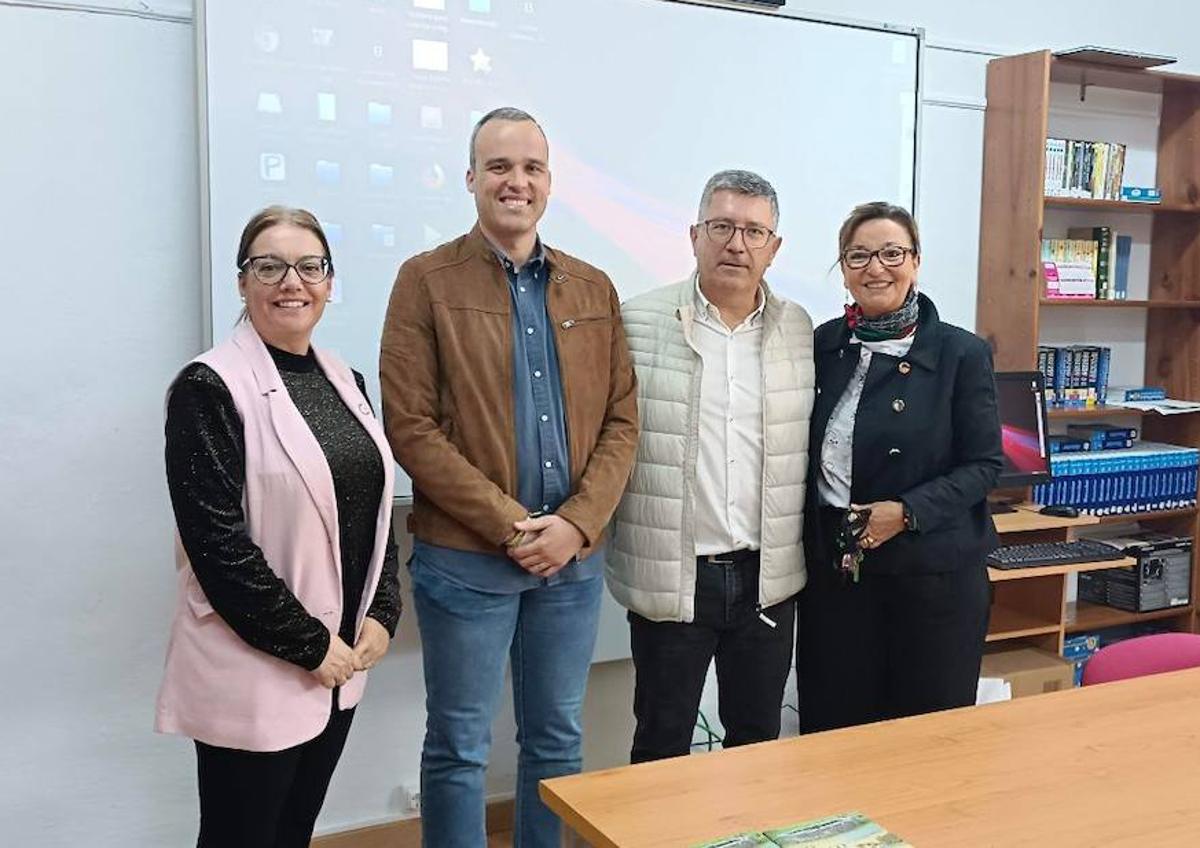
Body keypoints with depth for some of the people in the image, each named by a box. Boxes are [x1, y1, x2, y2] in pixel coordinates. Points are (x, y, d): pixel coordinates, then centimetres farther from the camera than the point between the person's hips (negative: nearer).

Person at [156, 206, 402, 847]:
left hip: (339, 663, 6)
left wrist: (381, 614, 0)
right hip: (252, 669, -6)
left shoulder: (342, 380, 9)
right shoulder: (210, 386, -12)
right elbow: (216, 541, -18)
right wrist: (307, 644, -15)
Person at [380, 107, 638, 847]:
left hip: (574, 555, 4)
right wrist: (509, 524, -15)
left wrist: (577, 523, -9)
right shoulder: (427, 280, -3)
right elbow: (410, 427, -10)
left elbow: (622, 421, 6)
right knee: (459, 748, 8)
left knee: (557, 739, 16)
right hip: (463, 556, -4)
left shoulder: (594, 288, 9)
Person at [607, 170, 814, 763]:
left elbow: (808, 445, 10)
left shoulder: (801, 331, 6)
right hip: (669, 575, -3)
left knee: (757, 740, 18)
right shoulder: (640, 323, -5)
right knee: (662, 747, 11)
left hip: (768, 578, 3)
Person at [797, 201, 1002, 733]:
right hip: (833, 569, 3)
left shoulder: (961, 353, -4)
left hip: (934, 571, -2)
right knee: (832, 728, 9)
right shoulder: (823, 345, 5)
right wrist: (815, 539, 0)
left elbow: (983, 464, -4)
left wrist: (908, 511, -17)